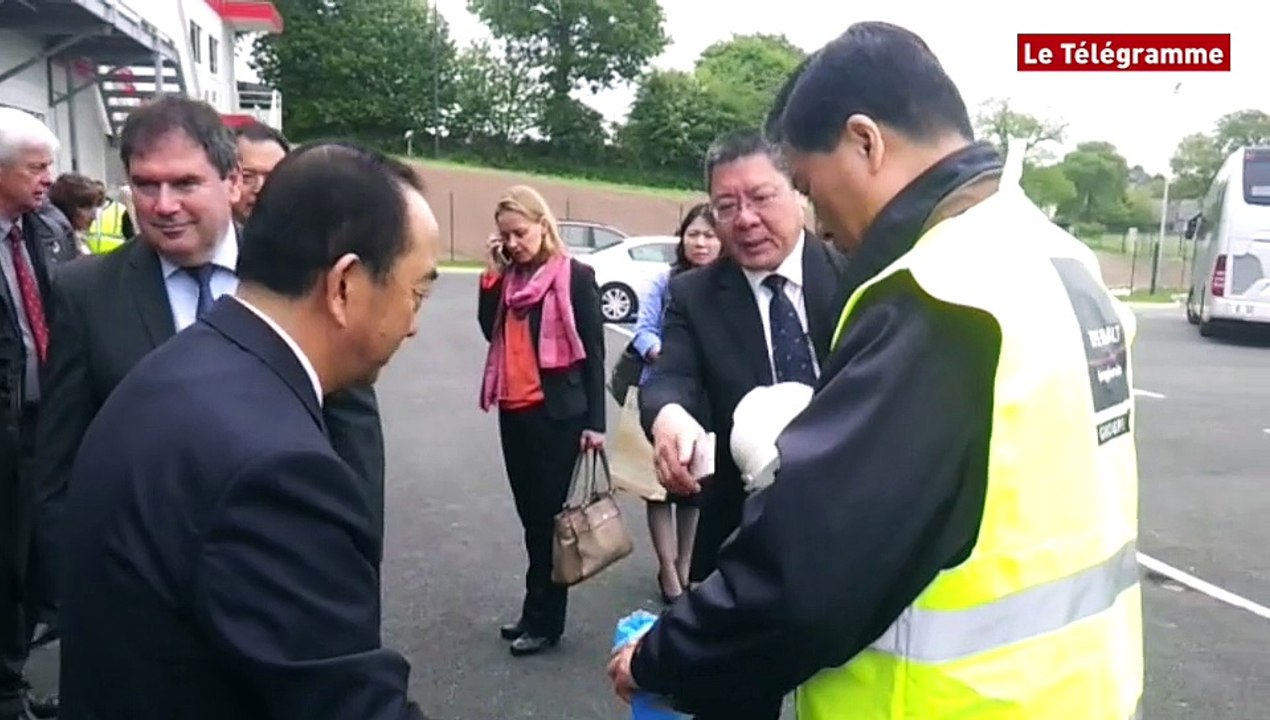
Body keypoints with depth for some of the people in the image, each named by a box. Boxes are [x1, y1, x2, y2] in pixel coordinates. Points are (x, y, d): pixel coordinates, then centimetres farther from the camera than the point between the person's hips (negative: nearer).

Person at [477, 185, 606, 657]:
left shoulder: (576, 276, -6)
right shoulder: (509, 277, 11)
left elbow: (593, 350, -7)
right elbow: (490, 330, 2)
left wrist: (595, 420, -11)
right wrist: (493, 272, -3)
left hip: (556, 411, -6)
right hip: (514, 410, 6)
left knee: (547, 513, 1)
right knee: (530, 513, 14)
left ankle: (544, 619, 12)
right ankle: (536, 611, 26)